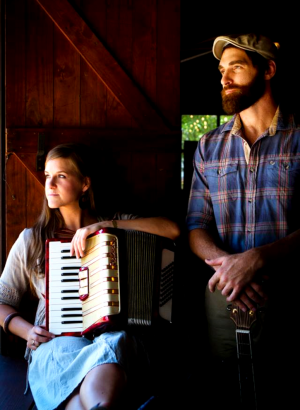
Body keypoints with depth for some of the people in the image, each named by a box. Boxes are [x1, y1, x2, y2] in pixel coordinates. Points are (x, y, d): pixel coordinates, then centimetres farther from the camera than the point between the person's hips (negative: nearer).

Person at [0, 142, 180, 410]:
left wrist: (104, 225, -4)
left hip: (114, 335, 0)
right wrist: (28, 331, 1)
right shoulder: (31, 239, 20)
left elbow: (172, 230, 0)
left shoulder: (116, 225, 17)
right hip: (56, 341, 1)